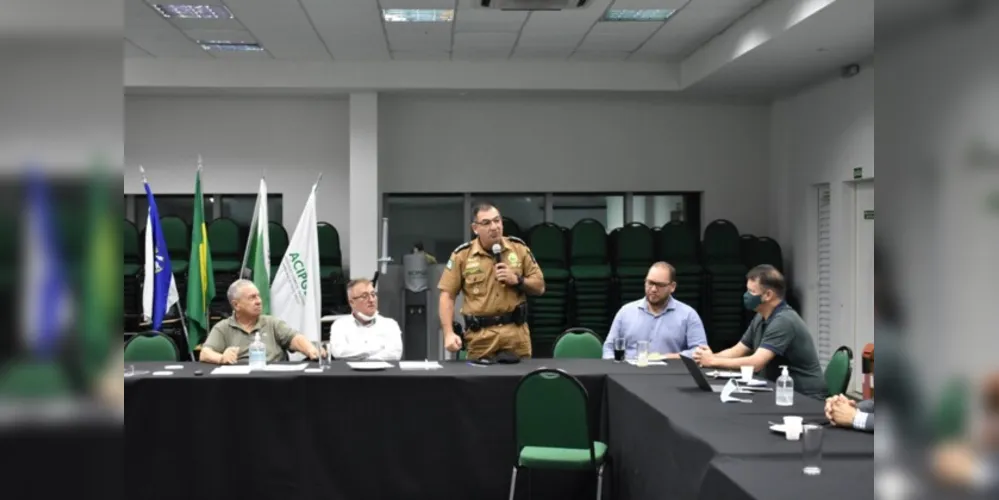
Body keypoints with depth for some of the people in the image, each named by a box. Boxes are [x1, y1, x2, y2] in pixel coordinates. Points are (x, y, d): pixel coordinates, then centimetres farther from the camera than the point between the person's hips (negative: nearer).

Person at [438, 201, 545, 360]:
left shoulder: (519, 247, 4)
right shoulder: (462, 255, -1)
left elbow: (539, 286, 8)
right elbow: (447, 295, -1)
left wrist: (517, 280, -11)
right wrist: (449, 333, -11)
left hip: (515, 332, 1)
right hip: (480, 336, -1)